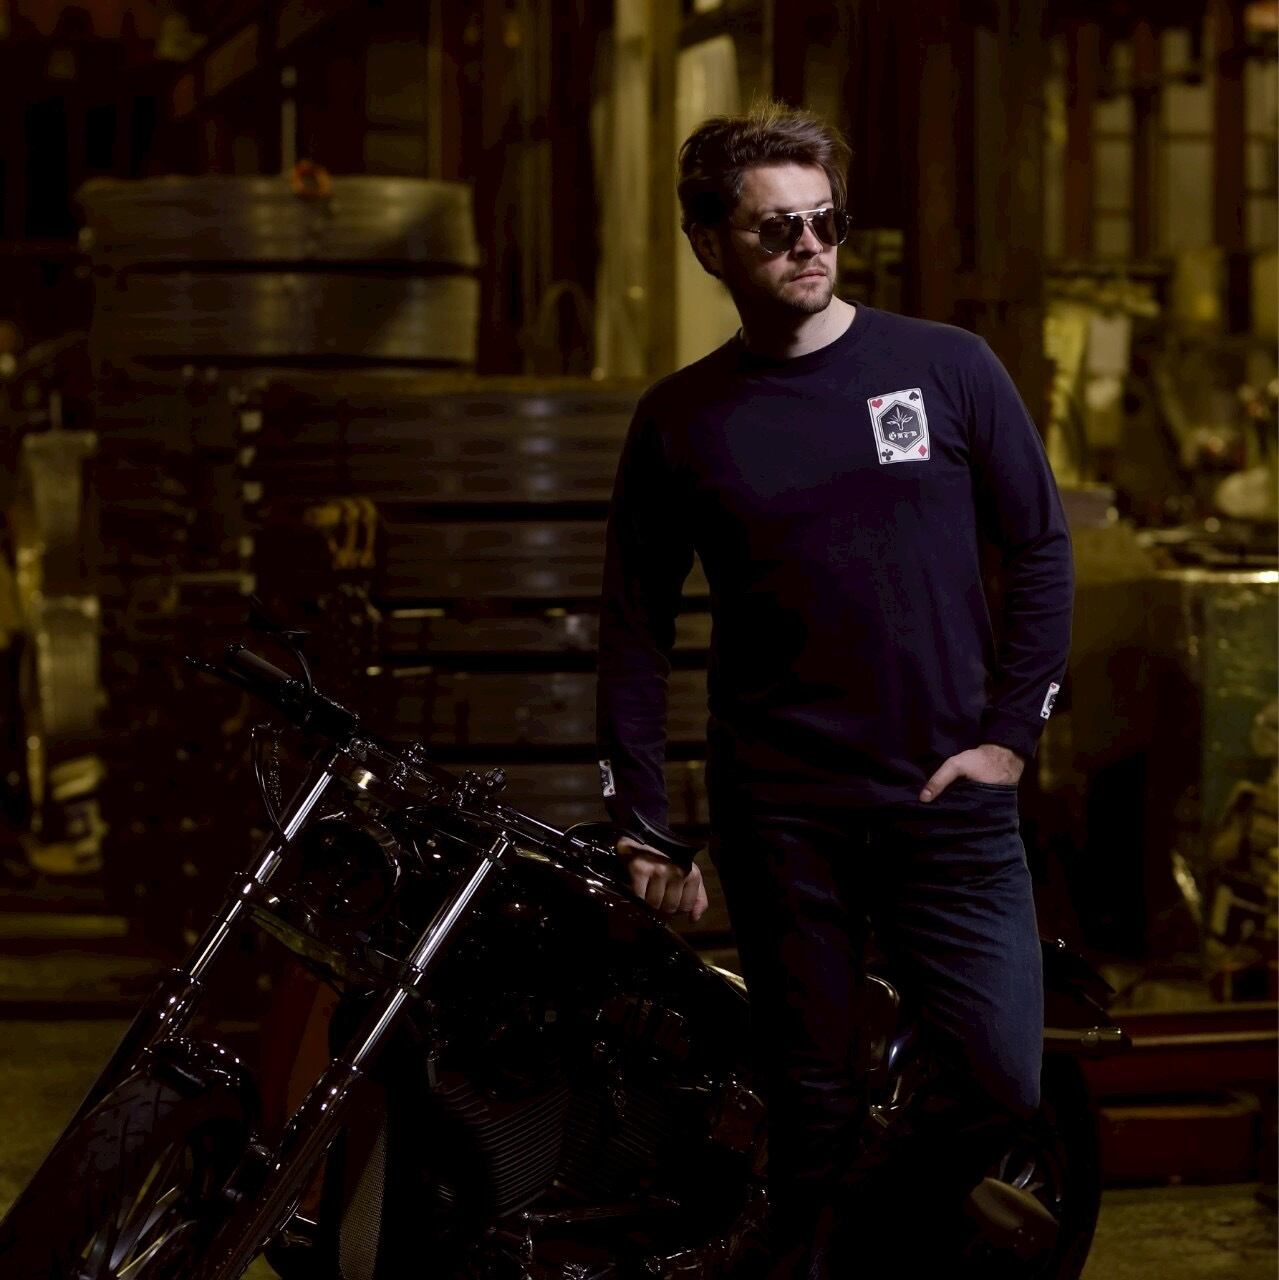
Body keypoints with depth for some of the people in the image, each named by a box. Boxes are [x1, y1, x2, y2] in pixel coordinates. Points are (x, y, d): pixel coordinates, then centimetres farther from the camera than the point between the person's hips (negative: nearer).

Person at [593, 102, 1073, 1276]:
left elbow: (1040, 548, 6)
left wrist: (1009, 733, -2)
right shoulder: (678, 421, 4)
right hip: (778, 814, 0)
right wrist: (638, 823, 3)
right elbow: (636, 628, 8)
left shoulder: (947, 367, 2)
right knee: (816, 1105, 4)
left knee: (1003, 1082, -7)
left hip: (948, 796, 0)